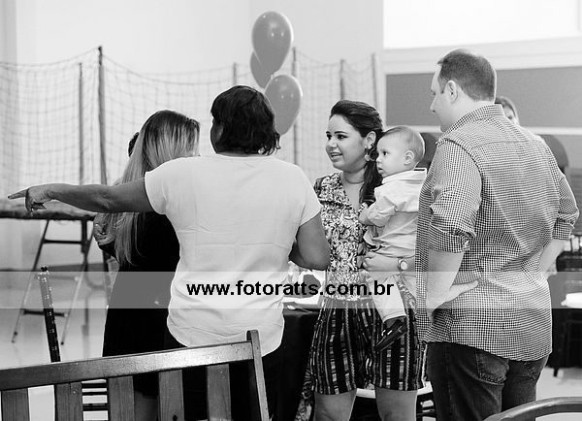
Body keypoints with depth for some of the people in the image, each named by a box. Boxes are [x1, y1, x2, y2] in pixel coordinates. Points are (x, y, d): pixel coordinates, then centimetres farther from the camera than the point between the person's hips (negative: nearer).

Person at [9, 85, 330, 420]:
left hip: (192, 337, -1)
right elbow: (317, 259, -6)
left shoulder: (182, 175, -6)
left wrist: (50, 190, 22)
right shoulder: (293, 179, -4)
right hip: (263, 340, 1)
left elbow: (108, 199, 6)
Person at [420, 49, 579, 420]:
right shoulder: (536, 146, 14)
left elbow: (451, 230, -26)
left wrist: (433, 297, -15)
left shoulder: (459, 146, -14)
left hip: (472, 324, -8)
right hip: (534, 324, 8)